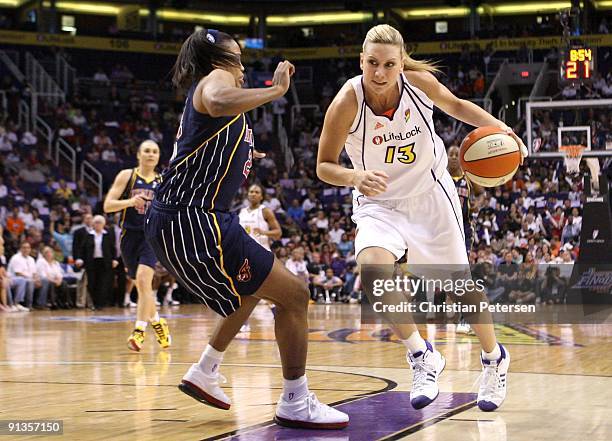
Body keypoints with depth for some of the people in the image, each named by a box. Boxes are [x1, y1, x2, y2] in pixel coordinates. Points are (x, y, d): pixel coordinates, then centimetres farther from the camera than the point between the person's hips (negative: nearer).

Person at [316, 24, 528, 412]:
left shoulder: (419, 82, -18)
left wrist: (498, 127, -11)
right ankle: (423, 358, -6)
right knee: (374, 271, -29)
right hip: (380, 202, -1)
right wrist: (355, 177, -37)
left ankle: (494, 359, 36)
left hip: (431, 194, 1)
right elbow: (324, 166, -15)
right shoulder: (347, 103, -24)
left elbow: (455, 105, 4)